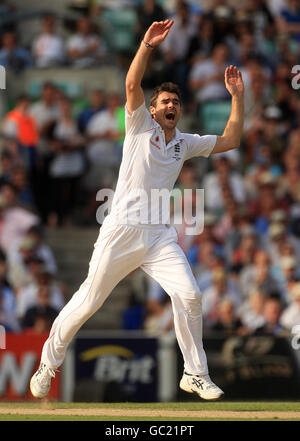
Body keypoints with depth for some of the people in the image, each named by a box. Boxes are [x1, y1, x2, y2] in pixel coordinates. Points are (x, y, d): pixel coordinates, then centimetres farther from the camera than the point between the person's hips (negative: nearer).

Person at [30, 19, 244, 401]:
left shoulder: (186, 143, 17)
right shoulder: (141, 126, 5)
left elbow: (230, 141, 17)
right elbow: (132, 85, -10)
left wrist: (237, 96, 13)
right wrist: (147, 45, -19)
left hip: (160, 236, 4)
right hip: (121, 230, -4)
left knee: (189, 295, -13)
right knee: (88, 302, -2)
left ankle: (195, 374, -3)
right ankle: (48, 363, 15)